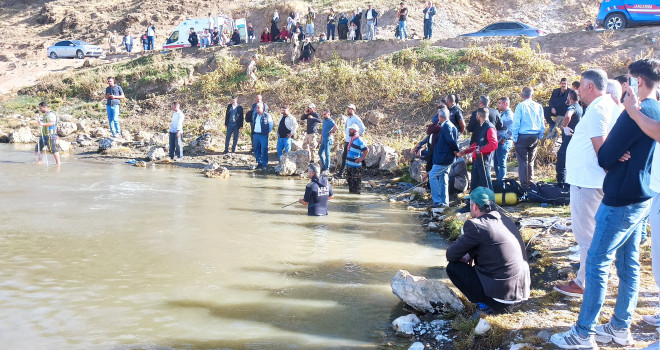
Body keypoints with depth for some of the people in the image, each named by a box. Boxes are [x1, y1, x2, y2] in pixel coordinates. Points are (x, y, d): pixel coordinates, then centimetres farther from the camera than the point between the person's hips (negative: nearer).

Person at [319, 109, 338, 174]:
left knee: (327, 154, -3)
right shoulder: (324, 120, 14)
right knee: (320, 153, 14)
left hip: (328, 140, -9)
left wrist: (331, 133, -18)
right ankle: (323, 166, 27)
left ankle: (327, 169, 5)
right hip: (324, 140, 9)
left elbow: (335, 127, -32)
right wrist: (321, 139, 21)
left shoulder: (330, 121, -14)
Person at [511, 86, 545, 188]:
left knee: (523, 161, 0)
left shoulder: (521, 106, -9)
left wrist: (515, 138, -2)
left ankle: (524, 184, 0)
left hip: (522, 137, -4)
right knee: (531, 161, 16)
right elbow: (542, 124, 8)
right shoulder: (539, 106, 2)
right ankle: (530, 182, 21)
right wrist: (539, 136, 18)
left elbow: (516, 123, -9)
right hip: (535, 137, 4)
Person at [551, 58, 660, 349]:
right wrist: (620, 157, 2)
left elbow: (605, 157, -18)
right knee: (628, 263, 13)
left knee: (596, 263, -4)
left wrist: (612, 157, 4)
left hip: (621, 200, -9)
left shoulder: (635, 113, -19)